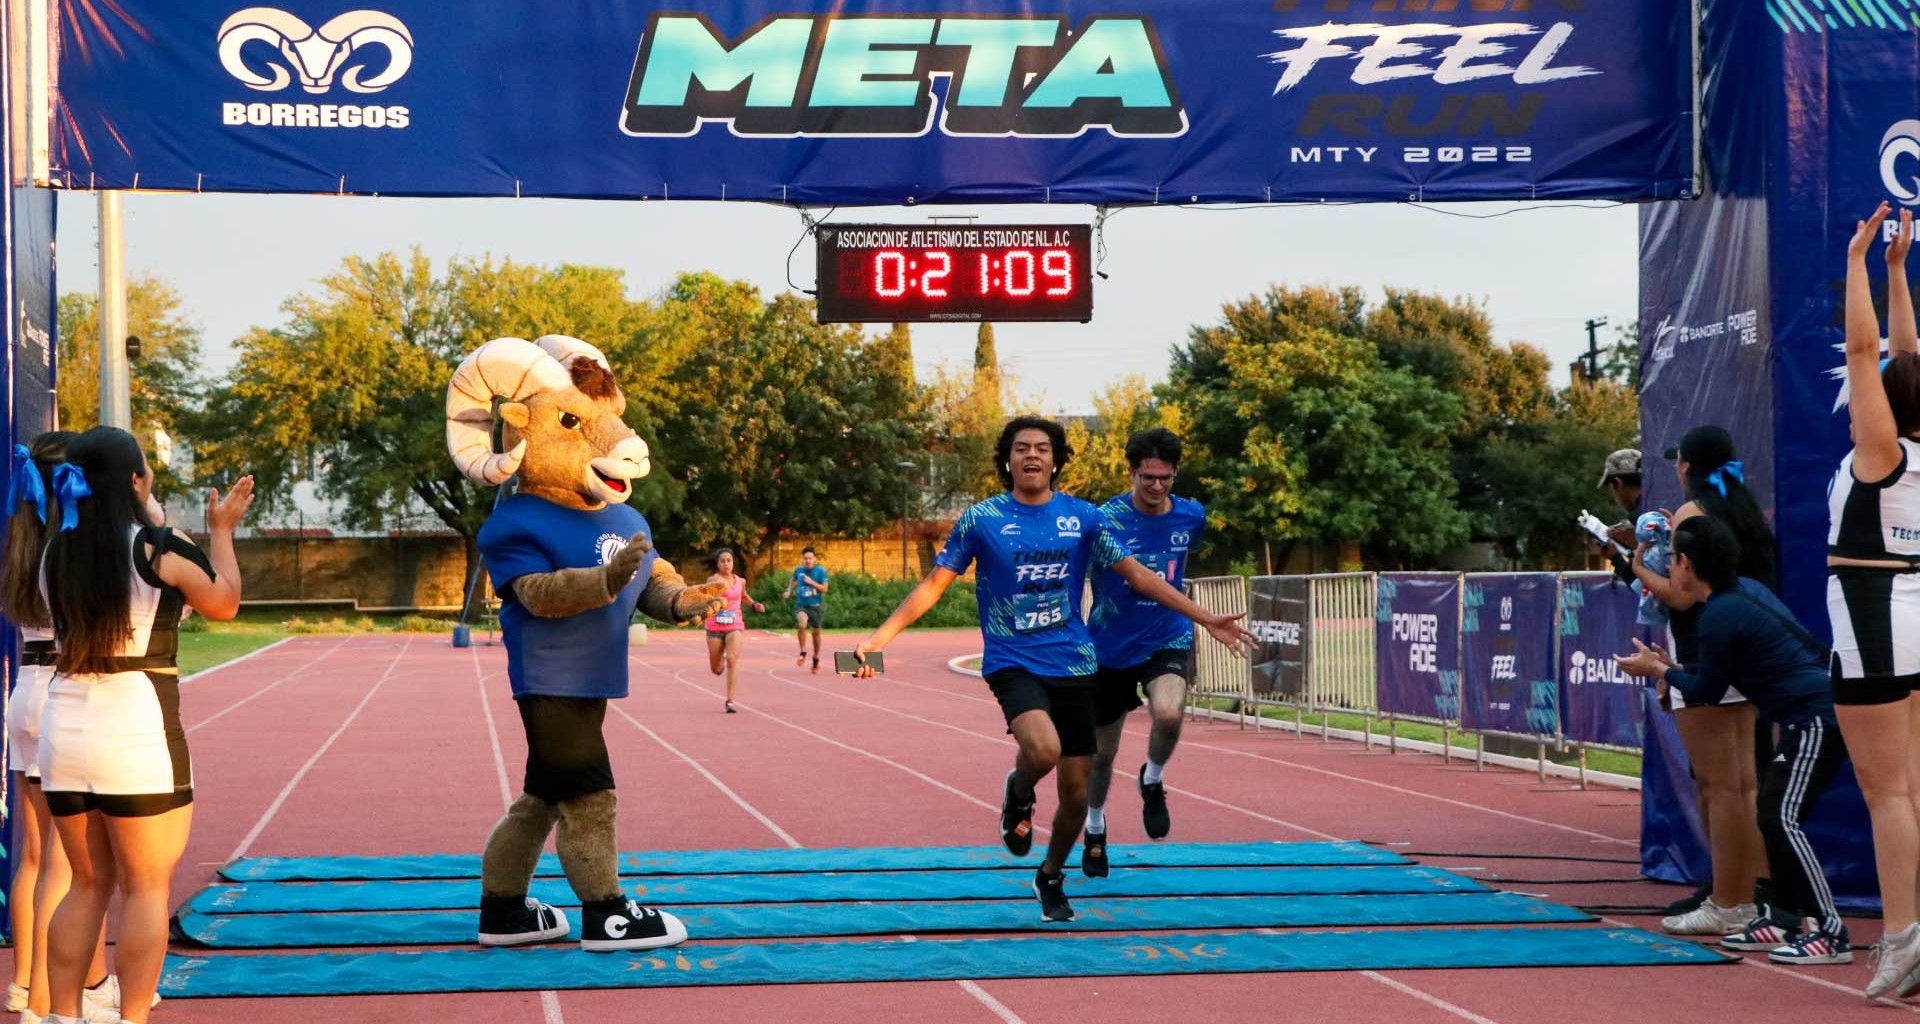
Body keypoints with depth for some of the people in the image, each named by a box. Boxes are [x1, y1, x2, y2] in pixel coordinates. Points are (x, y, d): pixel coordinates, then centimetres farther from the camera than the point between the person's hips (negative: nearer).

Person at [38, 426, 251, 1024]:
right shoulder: (159, 549, -10)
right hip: (137, 730, -6)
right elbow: (223, 603, 5)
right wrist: (222, 531, 19)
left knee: (89, 884, 16)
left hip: (63, 728, 6)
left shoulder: (58, 553, 5)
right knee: (146, 888, 3)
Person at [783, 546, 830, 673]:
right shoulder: (798, 570, 0)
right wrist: (789, 591, 9)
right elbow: (793, 580, 23)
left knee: (816, 632, 12)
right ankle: (803, 654, -14)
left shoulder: (820, 571, -8)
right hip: (801, 604, 0)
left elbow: (824, 589, -11)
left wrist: (812, 582, -22)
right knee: (802, 624, -29)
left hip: (816, 605, 0)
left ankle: (816, 660, 34)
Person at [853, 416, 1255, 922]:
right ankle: (1019, 792, 4)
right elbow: (934, 584, 1)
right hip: (1013, 663, -3)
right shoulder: (981, 519, -2)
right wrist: (880, 636, -7)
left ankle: (1051, 879, 31)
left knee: (1076, 790, 4)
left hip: (1073, 665, 3)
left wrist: (1204, 618, 2)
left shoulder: (1083, 517, 3)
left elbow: (1137, 575, 7)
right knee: (1043, 749, -32)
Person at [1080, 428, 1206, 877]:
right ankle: (1095, 827, 40)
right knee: (1101, 752, 11)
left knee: (1168, 714, -30)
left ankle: (1153, 780, 2)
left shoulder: (1191, 516, -3)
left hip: (1168, 641, 1)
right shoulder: (1105, 519, -15)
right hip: (1110, 650, -1)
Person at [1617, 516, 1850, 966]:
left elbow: (1704, 692, -3)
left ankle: (1830, 933, -18)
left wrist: (1657, 670, 11)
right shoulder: (1745, 590, 16)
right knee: (1774, 813, 16)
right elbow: (1717, 674, 26)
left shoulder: (1720, 616, -14)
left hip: (1816, 717, -11)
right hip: (1813, 713, 11)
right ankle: (1784, 919, 22)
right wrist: (1672, 670, 27)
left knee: (1783, 818, -14)